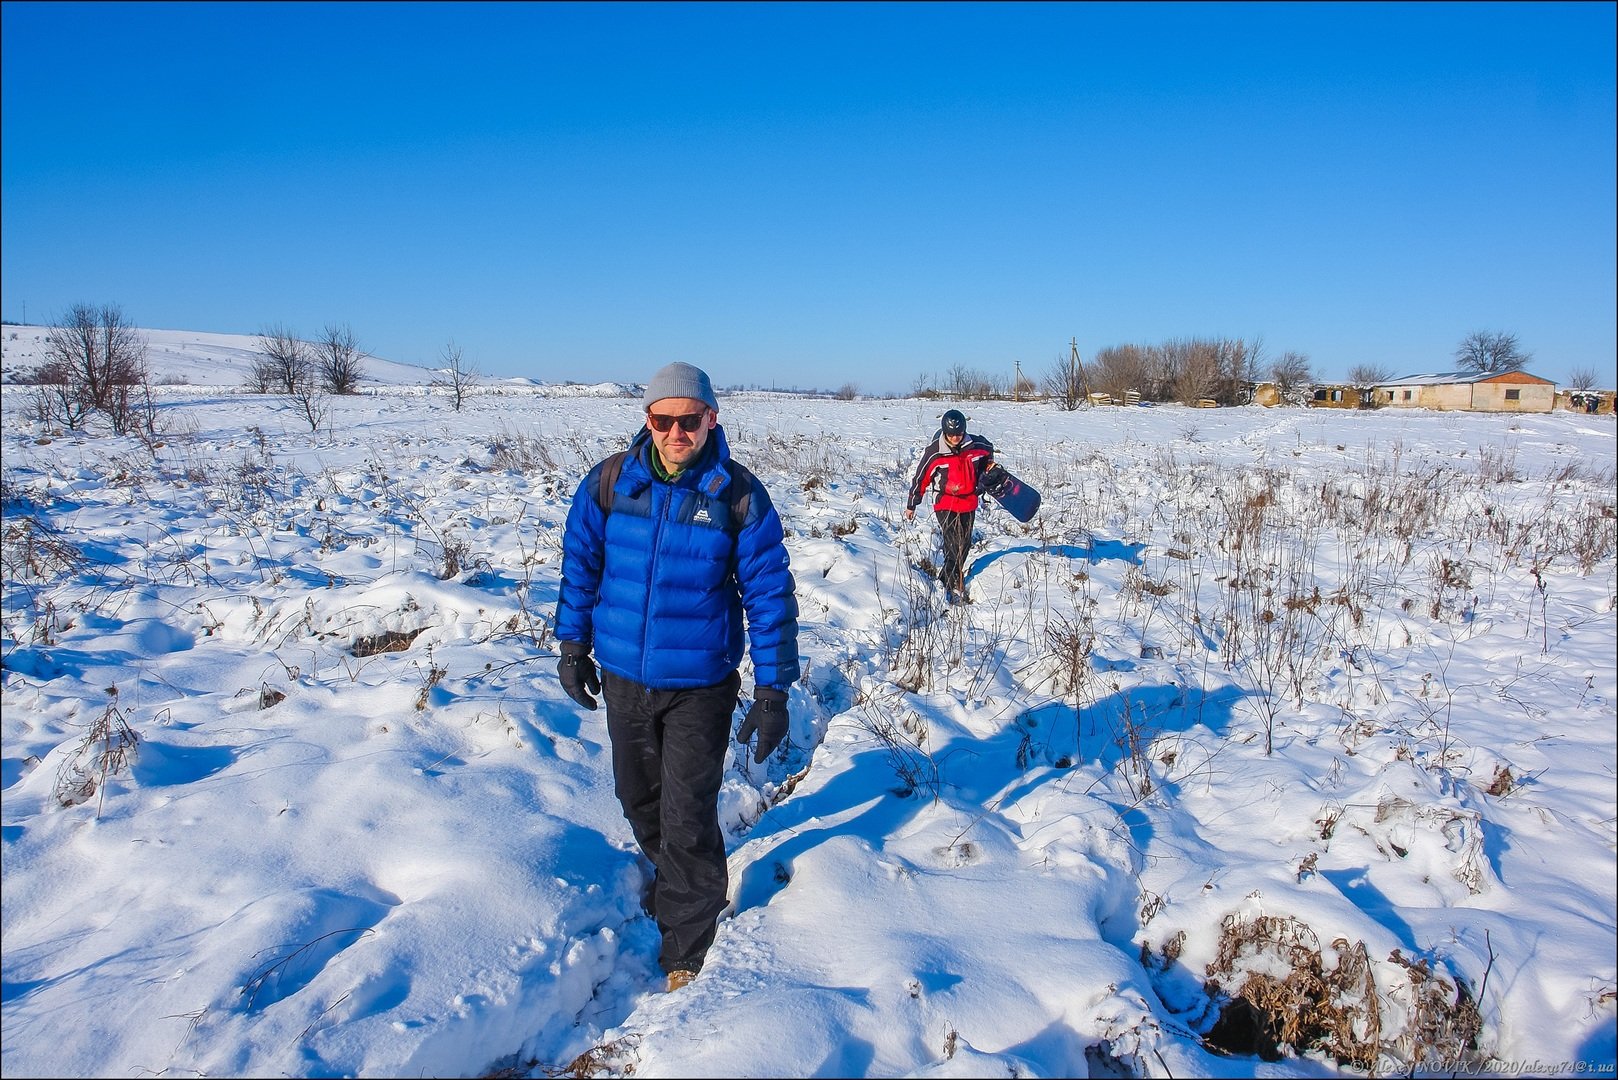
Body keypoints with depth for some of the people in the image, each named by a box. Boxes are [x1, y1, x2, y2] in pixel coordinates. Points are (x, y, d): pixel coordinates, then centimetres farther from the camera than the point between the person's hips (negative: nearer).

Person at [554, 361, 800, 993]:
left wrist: (773, 690, -10)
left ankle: (687, 953, 22)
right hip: (622, 678, 4)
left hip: (700, 686, -4)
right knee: (639, 800, 21)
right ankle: (673, 880, 50)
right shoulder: (609, 482, -5)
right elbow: (580, 563, 8)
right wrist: (573, 644, 10)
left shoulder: (739, 495, -12)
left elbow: (769, 593, -9)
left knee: (687, 820, 1)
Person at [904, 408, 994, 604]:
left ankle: (952, 576, 32)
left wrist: (988, 465, 12)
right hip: (945, 503, -4)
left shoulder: (976, 444, -9)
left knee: (964, 544, 14)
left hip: (969, 502, 4)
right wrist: (911, 505, 3)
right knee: (953, 544, -14)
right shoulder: (934, 452, -16)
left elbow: (989, 449, 18)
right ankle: (954, 587, -9)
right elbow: (920, 477, -5)